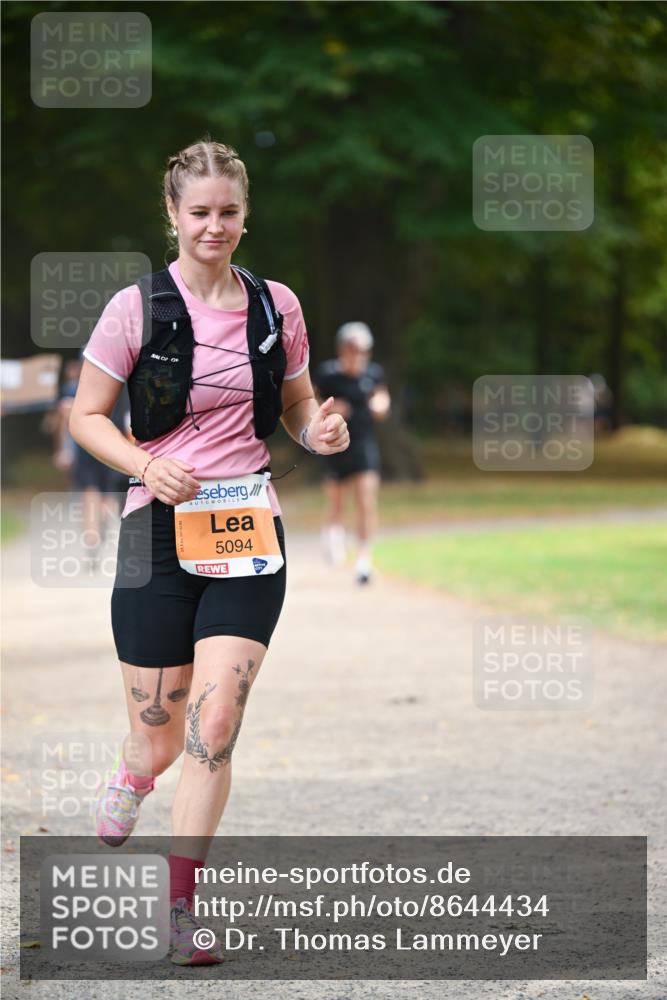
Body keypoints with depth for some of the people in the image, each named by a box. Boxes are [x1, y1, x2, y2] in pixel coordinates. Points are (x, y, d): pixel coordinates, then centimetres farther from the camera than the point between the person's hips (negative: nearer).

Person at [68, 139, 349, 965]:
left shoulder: (276, 304, 5)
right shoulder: (138, 305, -4)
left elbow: (297, 405, 19)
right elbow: (85, 416, 1)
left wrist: (319, 429, -4)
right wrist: (145, 464, -17)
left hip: (250, 531, 2)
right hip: (159, 529, -1)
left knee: (215, 724, -13)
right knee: (159, 739, 5)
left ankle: (180, 909, -3)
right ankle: (131, 775, 44)